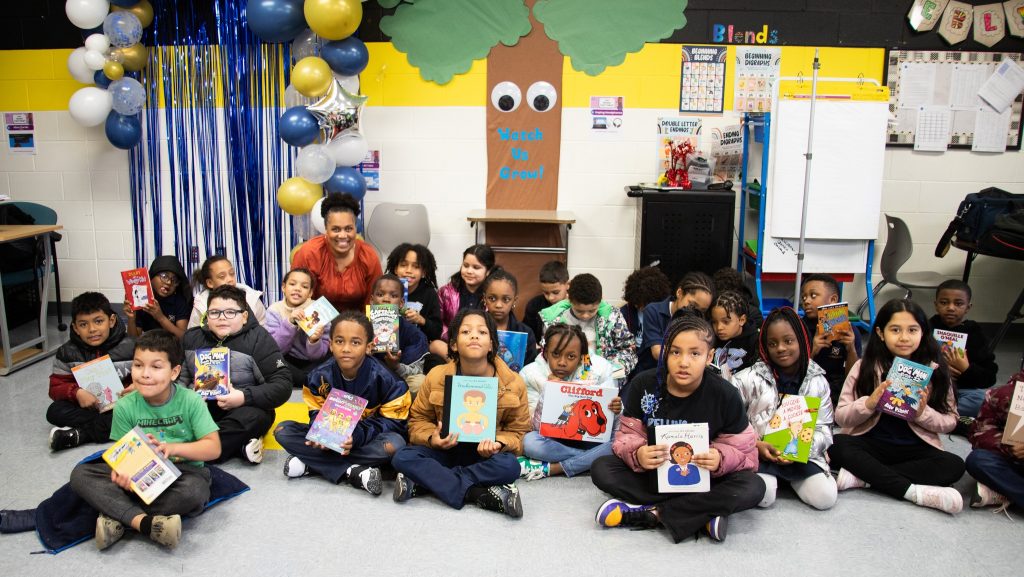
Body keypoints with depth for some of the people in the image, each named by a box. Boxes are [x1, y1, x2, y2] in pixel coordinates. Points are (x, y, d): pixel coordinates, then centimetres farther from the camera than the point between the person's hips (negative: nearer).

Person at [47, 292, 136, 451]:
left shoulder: (130, 348, -8)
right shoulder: (67, 353, -3)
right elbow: (56, 387, -3)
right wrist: (77, 393, -24)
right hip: (87, 407, 2)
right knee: (54, 411, -24)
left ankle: (79, 434, -26)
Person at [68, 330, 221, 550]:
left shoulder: (190, 401, -12)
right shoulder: (126, 406, -5)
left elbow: (213, 447, -14)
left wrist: (173, 448, -28)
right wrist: (122, 472, -27)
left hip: (182, 471, -3)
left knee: (194, 491, -37)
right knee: (80, 474, -18)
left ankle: (117, 517, -22)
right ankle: (144, 522, -33)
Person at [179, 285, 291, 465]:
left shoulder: (258, 339, -3)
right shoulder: (191, 338, 11)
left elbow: (283, 384, -10)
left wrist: (245, 397, -23)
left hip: (242, 410, -4)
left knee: (254, 417, -36)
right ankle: (238, 444, -21)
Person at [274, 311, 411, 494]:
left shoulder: (383, 378, -18)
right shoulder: (319, 376, -9)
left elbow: (394, 422, -15)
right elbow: (317, 413, -1)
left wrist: (357, 436, -30)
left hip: (367, 441, -3)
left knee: (394, 444, -36)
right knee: (283, 431, -14)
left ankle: (309, 463, -23)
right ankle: (352, 472, -23)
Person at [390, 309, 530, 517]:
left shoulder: (513, 383, -9)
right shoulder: (436, 377, -8)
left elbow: (518, 431, 2)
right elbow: (418, 418, 5)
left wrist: (499, 444, -21)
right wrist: (431, 438, -18)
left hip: (486, 455, -1)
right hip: (444, 450, 1)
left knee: (510, 467, -34)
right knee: (402, 458, -26)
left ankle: (425, 481, -23)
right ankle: (479, 494, -29)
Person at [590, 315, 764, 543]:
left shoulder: (725, 395, -14)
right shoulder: (643, 384, -12)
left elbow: (744, 451, -9)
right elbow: (627, 435, -6)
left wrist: (720, 459, -32)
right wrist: (637, 454, -30)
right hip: (652, 474, 1)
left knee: (753, 487, -29)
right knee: (601, 469, -23)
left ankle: (650, 514, -25)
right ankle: (704, 512, -24)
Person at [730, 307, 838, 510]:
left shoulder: (818, 382, 3)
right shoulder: (751, 378, -5)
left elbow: (823, 429, 4)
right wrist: (755, 445, -17)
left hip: (801, 455, 3)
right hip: (759, 453, -2)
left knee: (825, 497, -18)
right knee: (762, 495, -28)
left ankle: (791, 477, 12)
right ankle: (774, 476, 7)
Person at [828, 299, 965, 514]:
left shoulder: (934, 371, 2)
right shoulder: (864, 367, -1)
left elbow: (950, 421, 4)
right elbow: (840, 417, -3)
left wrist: (923, 413, -16)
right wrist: (869, 403, -21)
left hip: (915, 448, 1)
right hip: (870, 444, -1)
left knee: (954, 465, -27)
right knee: (836, 445, -29)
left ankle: (862, 476, -25)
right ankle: (914, 491, -29)